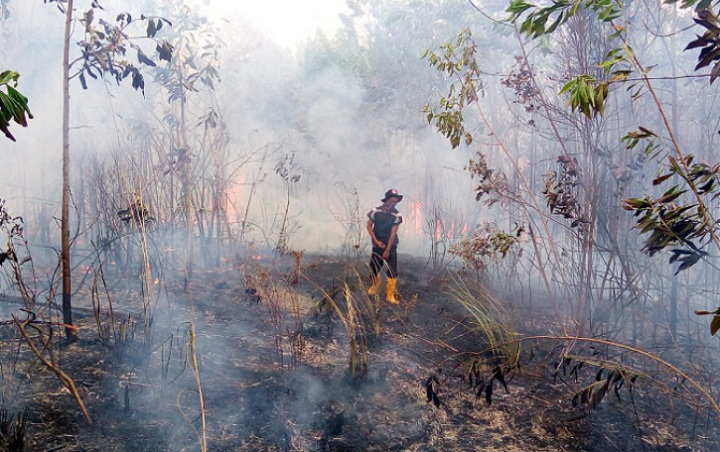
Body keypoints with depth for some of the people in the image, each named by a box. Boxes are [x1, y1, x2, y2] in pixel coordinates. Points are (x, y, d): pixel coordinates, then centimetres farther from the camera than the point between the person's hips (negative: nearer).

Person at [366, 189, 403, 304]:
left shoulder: (396, 215, -15)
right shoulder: (376, 211, -13)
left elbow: (393, 233, -14)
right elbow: (369, 226, -4)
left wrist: (387, 250, -14)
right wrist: (376, 241, -11)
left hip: (391, 245, -1)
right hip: (377, 244, 1)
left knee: (392, 271, -6)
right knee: (374, 266, 10)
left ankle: (390, 295, 1)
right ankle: (374, 285, 40)